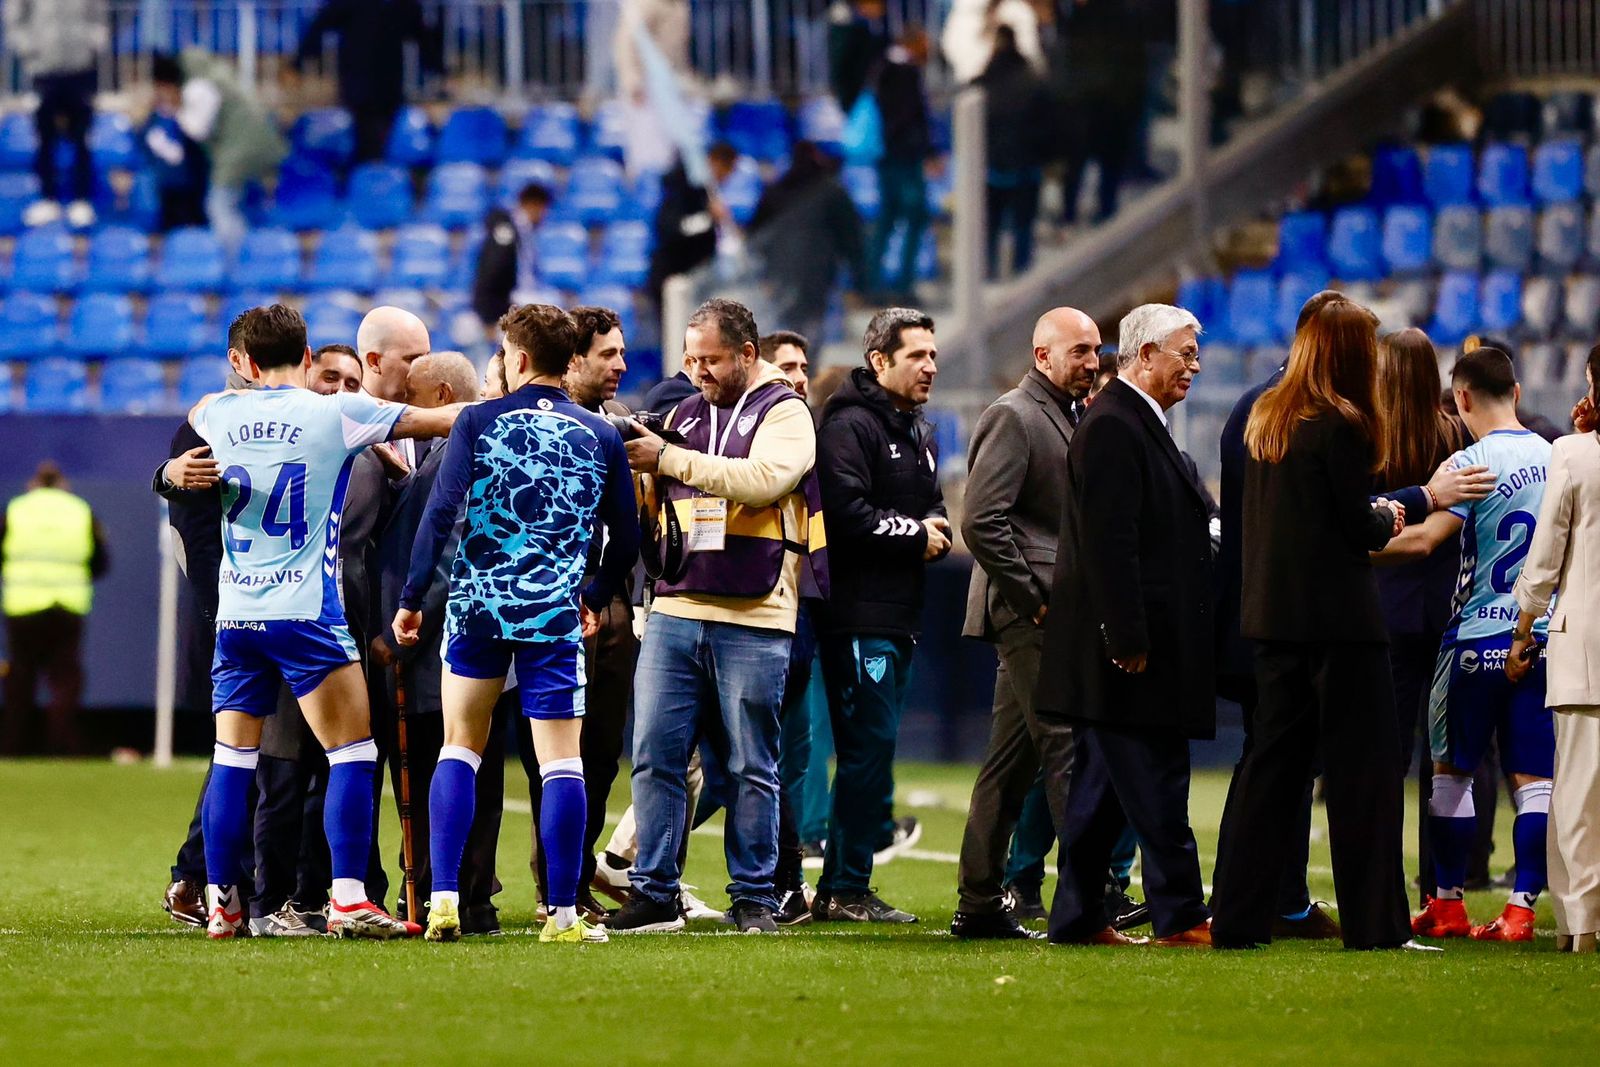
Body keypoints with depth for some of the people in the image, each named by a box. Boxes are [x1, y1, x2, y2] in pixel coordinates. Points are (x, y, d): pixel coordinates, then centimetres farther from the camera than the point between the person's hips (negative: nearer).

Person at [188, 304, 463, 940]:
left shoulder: (220, 413, 7)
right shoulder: (339, 414, -3)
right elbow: (442, 420, 4)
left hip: (234, 615, 4)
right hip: (306, 612, -4)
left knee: (233, 759, 10)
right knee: (352, 754, -1)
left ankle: (220, 903, 10)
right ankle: (348, 897, -10)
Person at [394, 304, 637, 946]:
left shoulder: (480, 423, 0)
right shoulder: (602, 437, 6)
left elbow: (440, 513, -7)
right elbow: (626, 538, 10)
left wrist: (412, 598, -1)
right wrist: (597, 599, 27)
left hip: (476, 607, 0)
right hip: (556, 618, 0)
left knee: (458, 749, 12)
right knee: (561, 762, 3)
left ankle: (444, 899, 3)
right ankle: (563, 914, 0)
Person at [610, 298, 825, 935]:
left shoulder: (785, 414, 1)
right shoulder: (683, 416, 17)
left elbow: (761, 479, -17)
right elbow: (654, 507, 17)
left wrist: (669, 459, -14)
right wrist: (633, 468, -4)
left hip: (753, 620, -4)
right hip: (675, 611, 4)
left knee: (751, 767, 2)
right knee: (655, 756, -2)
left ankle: (754, 898, 9)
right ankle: (654, 893, 3)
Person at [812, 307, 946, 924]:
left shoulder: (921, 437, 21)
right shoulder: (851, 424, -10)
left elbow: (933, 507, 26)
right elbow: (846, 513, -21)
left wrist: (937, 531, 2)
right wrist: (915, 535, -9)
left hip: (900, 617, 10)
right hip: (859, 614, -10)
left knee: (870, 751, 10)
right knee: (869, 748, -11)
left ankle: (841, 887, 14)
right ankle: (846, 890, -8)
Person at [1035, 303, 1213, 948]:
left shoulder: (1139, 424, 18)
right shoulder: (1112, 428, -14)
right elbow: (1108, 543, -20)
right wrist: (1128, 640, -22)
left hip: (1132, 645, 11)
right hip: (1128, 645, -11)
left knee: (1102, 787, 11)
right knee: (1155, 785, -7)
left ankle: (1078, 918, 13)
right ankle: (1179, 916, -5)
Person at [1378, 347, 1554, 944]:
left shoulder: (1472, 464, -12)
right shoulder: (1555, 459, 6)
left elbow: (1424, 540, -20)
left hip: (1479, 636, -4)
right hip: (1545, 637, 4)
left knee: (1451, 770, 8)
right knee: (1533, 777, 3)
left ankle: (1447, 904, 11)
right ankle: (1521, 909, -2)